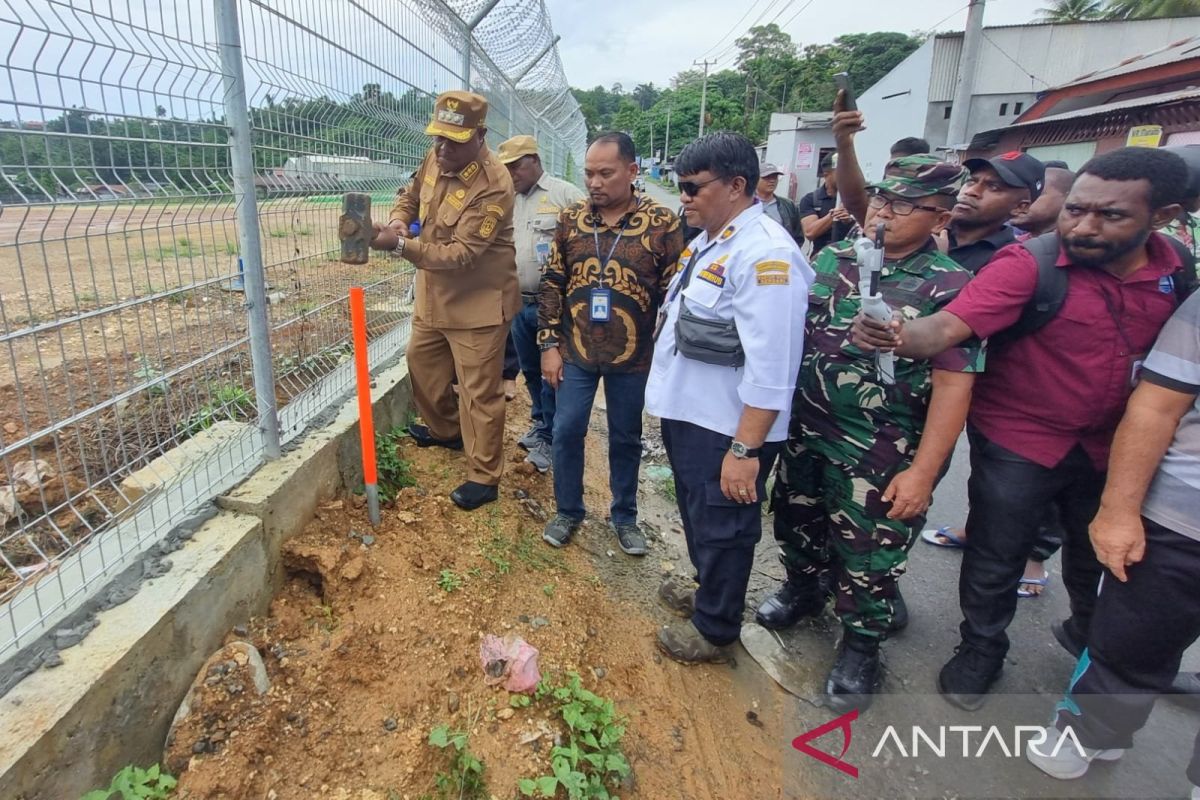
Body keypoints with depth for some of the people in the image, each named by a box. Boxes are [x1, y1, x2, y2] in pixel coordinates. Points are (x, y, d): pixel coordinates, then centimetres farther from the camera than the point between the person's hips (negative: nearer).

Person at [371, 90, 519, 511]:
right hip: (433, 294, 9)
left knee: (479, 392, -1)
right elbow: (410, 197, 17)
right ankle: (446, 429, 49)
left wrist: (400, 244, -35)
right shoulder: (436, 159, -1)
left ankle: (483, 477, 14)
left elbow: (461, 255, -30)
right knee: (422, 364, 24)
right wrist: (398, 221, -6)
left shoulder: (494, 186, -26)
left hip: (477, 302, -9)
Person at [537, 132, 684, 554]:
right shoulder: (571, 218, -1)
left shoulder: (662, 223, -10)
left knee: (626, 438, 13)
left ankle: (625, 516, 32)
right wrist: (549, 344, -1)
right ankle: (568, 511, 29)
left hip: (632, 356, -2)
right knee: (566, 432, 8)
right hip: (575, 352, 2)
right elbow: (552, 285, 3)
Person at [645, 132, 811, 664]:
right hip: (687, 414, 9)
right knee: (697, 516, 25)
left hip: (726, 431, -9)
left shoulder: (765, 255, -22)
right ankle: (710, 594, 50)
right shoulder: (709, 241, 7)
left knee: (720, 530, 11)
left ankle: (715, 630, 34)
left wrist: (745, 449, -25)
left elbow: (770, 369, -26)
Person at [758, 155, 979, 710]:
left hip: (881, 457, -5)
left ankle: (861, 643, 33)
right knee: (796, 521, 22)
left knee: (867, 551, 10)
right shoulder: (833, 257, 2)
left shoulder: (950, 287, -13)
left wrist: (922, 471, -17)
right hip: (805, 433, 5)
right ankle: (802, 589, 50)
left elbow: (953, 386, -15)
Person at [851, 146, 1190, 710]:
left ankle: (1089, 633, 54)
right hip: (1017, 444, -5)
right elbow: (947, 327, -35)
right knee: (995, 562, 9)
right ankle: (981, 651, 35)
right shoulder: (1028, 265, -23)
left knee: (1098, 553, 26)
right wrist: (898, 336, -54)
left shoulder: (1180, 273, -7)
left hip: (1107, 445, 5)